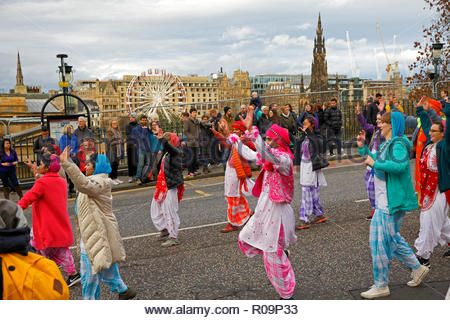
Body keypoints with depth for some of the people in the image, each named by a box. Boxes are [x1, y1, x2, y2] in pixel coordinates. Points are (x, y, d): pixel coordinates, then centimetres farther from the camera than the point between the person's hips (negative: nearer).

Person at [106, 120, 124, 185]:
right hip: (112, 150, -7)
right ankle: (112, 179, -2)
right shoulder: (109, 132, -4)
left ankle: (115, 178, 15)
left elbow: (121, 140, 21)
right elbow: (109, 141, -11)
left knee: (116, 165, 10)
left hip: (118, 150, 7)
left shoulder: (119, 131, 19)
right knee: (112, 164, -6)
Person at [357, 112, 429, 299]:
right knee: (392, 239, 21)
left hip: (391, 202, -10)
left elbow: (400, 165, -33)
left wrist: (375, 164, -25)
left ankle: (381, 286, 6)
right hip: (384, 201, 10)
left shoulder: (398, 144, -15)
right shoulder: (387, 144, 15)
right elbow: (373, 159, 28)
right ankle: (418, 268, 34)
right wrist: (362, 147, 16)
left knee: (381, 242, -4)